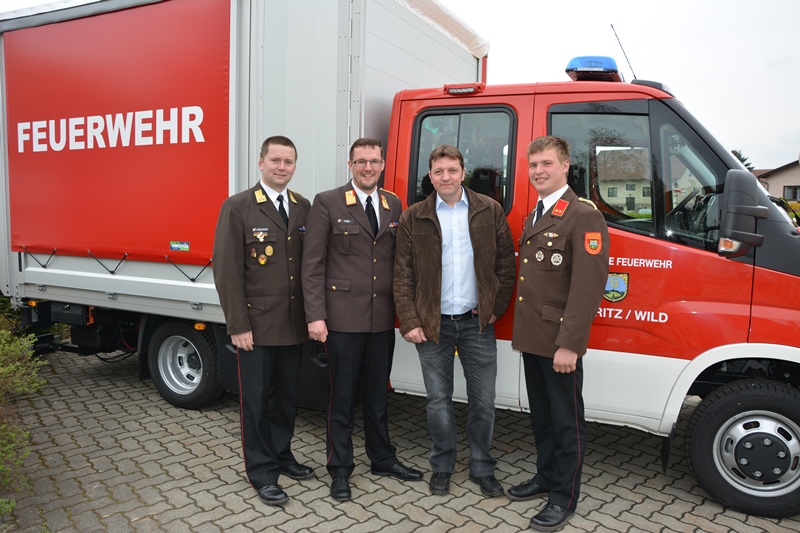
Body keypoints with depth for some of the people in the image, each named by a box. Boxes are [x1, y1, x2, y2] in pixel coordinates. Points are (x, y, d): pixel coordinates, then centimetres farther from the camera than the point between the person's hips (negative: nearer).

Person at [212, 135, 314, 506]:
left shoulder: (303, 208, 7)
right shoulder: (237, 207, -7)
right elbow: (227, 271, -10)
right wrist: (238, 326, -13)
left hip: (294, 324, 5)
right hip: (256, 325, -4)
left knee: (287, 395, 16)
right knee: (257, 400, 7)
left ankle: (281, 454, 36)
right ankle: (262, 472, 22)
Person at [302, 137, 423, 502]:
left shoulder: (394, 205, 9)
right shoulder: (327, 203, -5)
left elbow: (399, 260, 10)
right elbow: (313, 264, -7)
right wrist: (315, 316, -13)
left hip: (383, 319, 4)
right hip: (343, 318, -4)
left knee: (377, 394, 18)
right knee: (343, 397, 8)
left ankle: (382, 459, 35)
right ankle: (340, 470, 23)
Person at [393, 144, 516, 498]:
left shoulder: (490, 211, 2)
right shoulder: (413, 218, 0)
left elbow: (506, 263, 5)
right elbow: (402, 275, -1)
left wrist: (496, 307, -2)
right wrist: (409, 322, -7)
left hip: (478, 323, 1)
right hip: (433, 325, 0)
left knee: (483, 402, 8)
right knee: (439, 402, 10)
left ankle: (482, 469, 27)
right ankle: (441, 468, 28)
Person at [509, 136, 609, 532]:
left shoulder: (583, 217, -13)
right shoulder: (534, 217, 16)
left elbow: (588, 286, -21)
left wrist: (569, 344, -23)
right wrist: (522, 330, 11)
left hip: (559, 343, -8)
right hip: (532, 338, 8)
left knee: (566, 421, 6)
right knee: (541, 416, 20)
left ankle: (564, 498, 20)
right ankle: (546, 477, 36)